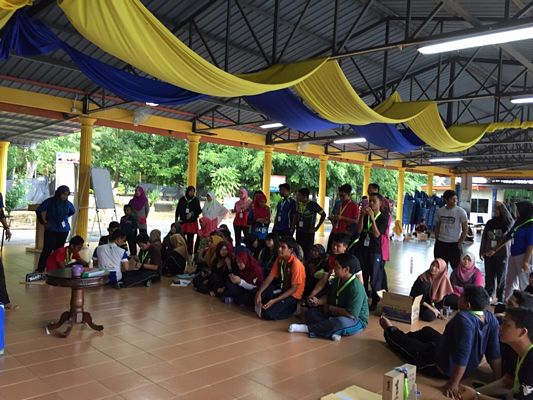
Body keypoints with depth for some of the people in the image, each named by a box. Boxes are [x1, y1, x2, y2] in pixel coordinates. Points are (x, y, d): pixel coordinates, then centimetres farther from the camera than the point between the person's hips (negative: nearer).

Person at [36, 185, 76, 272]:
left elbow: (73, 211, 23)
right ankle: (40, 269, 4)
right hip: (51, 230, -3)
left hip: (63, 230, 3)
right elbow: (39, 211, 1)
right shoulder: (50, 201, -8)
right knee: (47, 249, -4)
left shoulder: (68, 204, 1)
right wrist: (43, 221, 2)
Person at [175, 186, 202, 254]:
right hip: (182, 221, 1)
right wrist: (176, 219, 4)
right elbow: (177, 210, 9)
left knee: (190, 239, 2)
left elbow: (199, 210, 2)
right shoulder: (182, 199, 6)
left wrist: (192, 213, -12)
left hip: (192, 222, -1)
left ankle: (190, 253, 9)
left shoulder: (196, 200, 2)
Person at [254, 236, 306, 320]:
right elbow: (270, 277, 0)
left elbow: (294, 288, -22)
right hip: (281, 288, 7)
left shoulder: (296, 264, -24)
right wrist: (259, 292, -14)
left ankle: (291, 308, 0)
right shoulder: (280, 259, -2)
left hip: (293, 295, -7)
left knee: (269, 314, -22)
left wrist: (274, 300, -25)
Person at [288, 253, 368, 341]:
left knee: (340, 322, -42)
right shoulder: (337, 280, 1)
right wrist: (318, 301, -8)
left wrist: (329, 308, -17)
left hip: (356, 321, -9)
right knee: (311, 312, -1)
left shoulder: (356, 288, -26)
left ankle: (307, 328, -27)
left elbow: (351, 314, -29)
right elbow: (329, 297, 15)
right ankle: (331, 332, -27)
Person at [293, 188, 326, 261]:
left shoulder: (313, 204, -12)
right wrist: (294, 225, 10)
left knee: (307, 252, -3)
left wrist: (317, 227, -9)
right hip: (299, 231, 6)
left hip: (309, 232, -6)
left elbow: (323, 214, -11)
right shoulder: (299, 204, 6)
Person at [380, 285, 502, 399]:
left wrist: (453, 383, -33)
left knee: (405, 342, 18)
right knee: (427, 331, 29)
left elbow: (462, 354, -38)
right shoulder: (490, 317, -13)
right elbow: (494, 352, -11)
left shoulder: (463, 319, -36)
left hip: (443, 368, -7)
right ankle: (394, 332, 56)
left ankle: (390, 332, 53)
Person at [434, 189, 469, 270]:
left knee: (457, 268, 0)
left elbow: (465, 229, -6)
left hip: (454, 244, -4)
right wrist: (436, 240, 7)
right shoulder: (440, 211, 3)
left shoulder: (461, 212, -8)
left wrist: (460, 243, -10)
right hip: (440, 243, 4)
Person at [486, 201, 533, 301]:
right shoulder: (518, 223, 12)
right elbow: (507, 237, 18)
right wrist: (494, 250, 18)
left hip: (523, 256, -9)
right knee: (510, 281, 17)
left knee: (524, 284, 1)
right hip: (513, 255, 9)